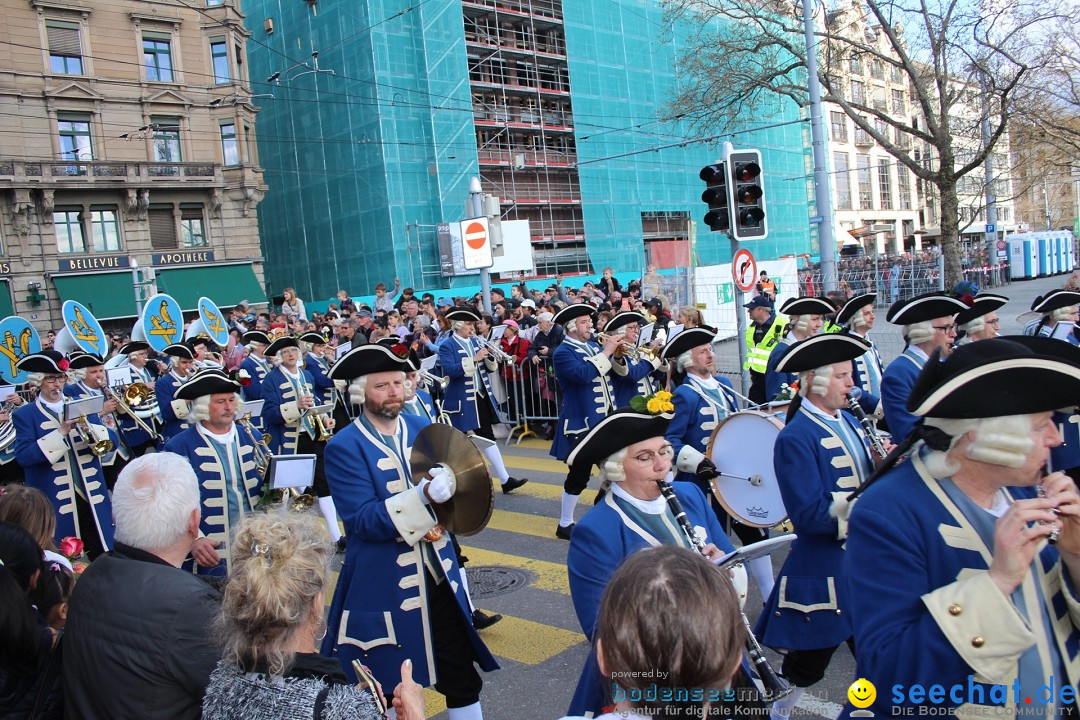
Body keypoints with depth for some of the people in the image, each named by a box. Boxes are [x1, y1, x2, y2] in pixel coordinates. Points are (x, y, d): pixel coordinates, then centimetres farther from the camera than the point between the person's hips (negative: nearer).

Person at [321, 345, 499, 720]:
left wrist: (451, 483, -14)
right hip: (383, 583, -4)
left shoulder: (422, 428, 4)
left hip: (439, 572, 4)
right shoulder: (344, 447, -12)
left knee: (461, 674, 11)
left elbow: (448, 482, 10)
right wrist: (423, 496, -31)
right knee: (387, 688, 11)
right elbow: (361, 521, -19)